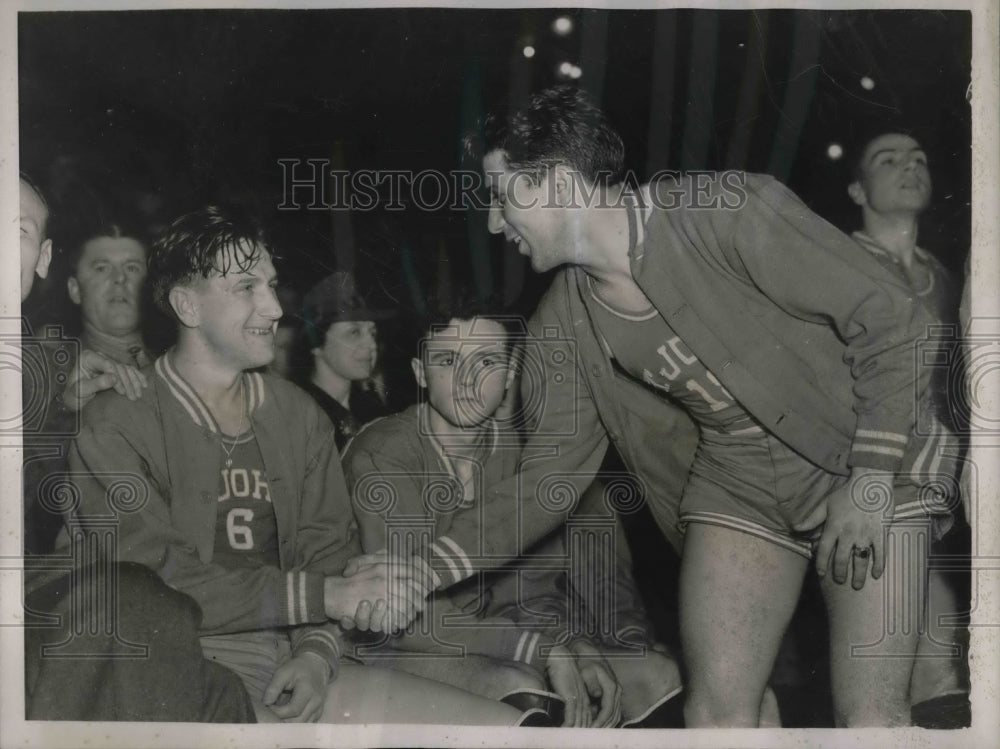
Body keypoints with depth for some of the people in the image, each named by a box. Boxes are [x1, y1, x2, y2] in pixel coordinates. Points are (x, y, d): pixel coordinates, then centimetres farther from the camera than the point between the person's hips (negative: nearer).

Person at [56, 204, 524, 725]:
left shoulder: (300, 415, 14)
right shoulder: (116, 423, -4)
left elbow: (327, 549, 10)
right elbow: (160, 582, -13)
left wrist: (318, 651, -10)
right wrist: (327, 595, -17)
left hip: (293, 666, 5)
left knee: (510, 728, -8)